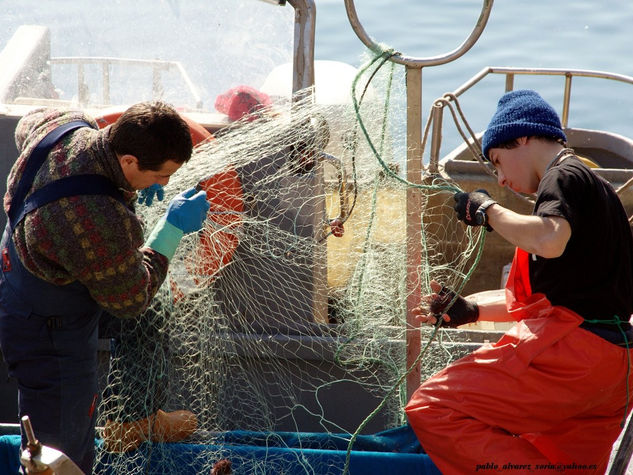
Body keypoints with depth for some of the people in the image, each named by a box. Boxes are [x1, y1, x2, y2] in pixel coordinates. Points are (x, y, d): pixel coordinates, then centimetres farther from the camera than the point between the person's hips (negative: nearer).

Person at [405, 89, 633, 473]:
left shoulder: (565, 176, -3)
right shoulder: (594, 186, 27)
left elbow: (548, 241, -26)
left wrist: (487, 210, -10)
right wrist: (471, 309, 22)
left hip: (568, 348, -11)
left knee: (431, 409, -17)